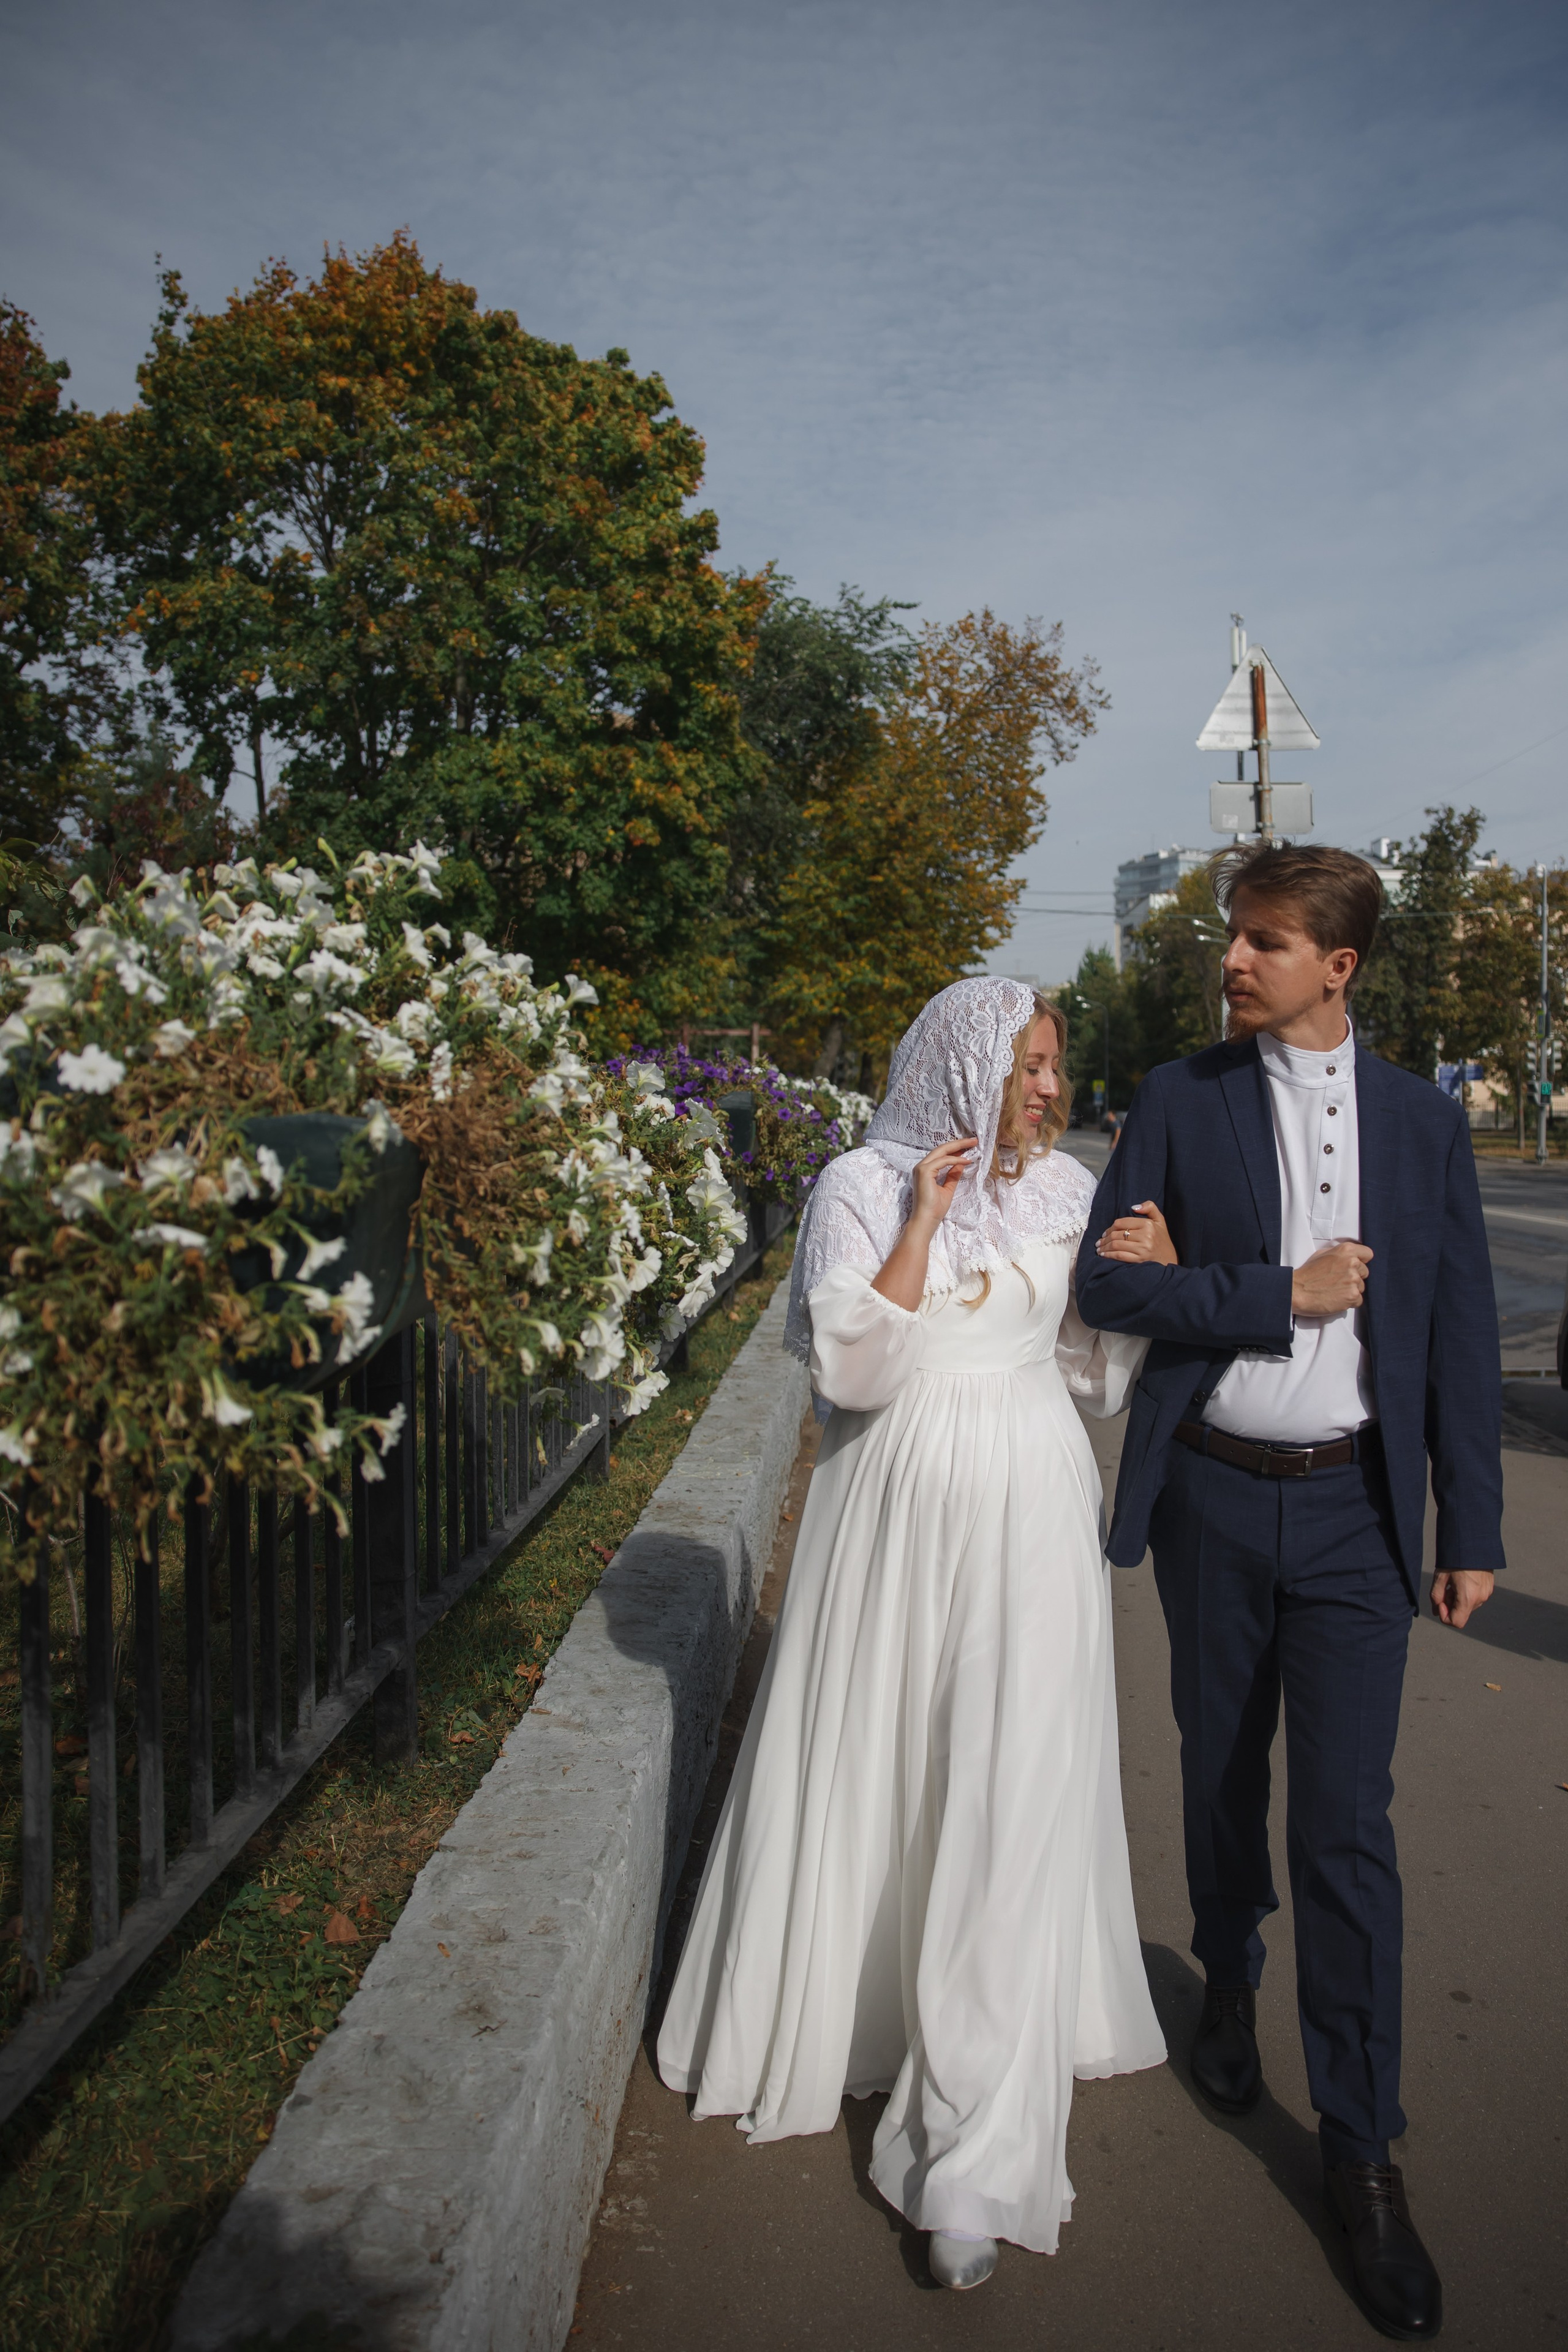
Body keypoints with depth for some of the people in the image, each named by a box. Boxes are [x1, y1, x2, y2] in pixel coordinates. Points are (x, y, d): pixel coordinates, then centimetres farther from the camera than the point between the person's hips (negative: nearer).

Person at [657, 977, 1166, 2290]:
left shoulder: (1066, 1190, 6)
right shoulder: (862, 1187, -4)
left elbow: (1099, 1364, 10)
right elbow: (851, 1366, -13)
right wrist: (925, 1219, -16)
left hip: (1030, 1507, 2)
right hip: (902, 1504, -1)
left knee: (1009, 1798, -2)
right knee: (870, 1772, 10)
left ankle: (976, 2158, 5)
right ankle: (837, 2017, 39)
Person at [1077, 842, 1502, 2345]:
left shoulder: (1423, 1122, 2)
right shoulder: (1179, 1100, -2)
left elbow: (1459, 1337, 3)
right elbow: (1107, 1280, -9)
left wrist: (1472, 1528, 2)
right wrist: (1283, 1292, -17)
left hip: (1355, 1505, 0)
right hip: (1213, 1494, 1)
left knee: (1347, 1821, 0)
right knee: (1222, 1775, 17)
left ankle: (1360, 2146, 16)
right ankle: (1228, 1984, 45)